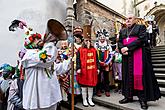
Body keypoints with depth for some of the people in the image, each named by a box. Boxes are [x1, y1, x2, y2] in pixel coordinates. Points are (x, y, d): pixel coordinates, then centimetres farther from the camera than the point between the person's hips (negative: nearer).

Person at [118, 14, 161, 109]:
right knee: (127, 75, 6)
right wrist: (122, 49, -11)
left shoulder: (141, 27, 6)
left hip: (138, 55, -4)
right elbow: (119, 42, 10)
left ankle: (143, 98, 2)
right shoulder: (122, 31, 19)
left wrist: (128, 47, -17)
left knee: (139, 75, -7)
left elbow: (141, 39, -10)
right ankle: (129, 96, 15)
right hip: (126, 56, 5)